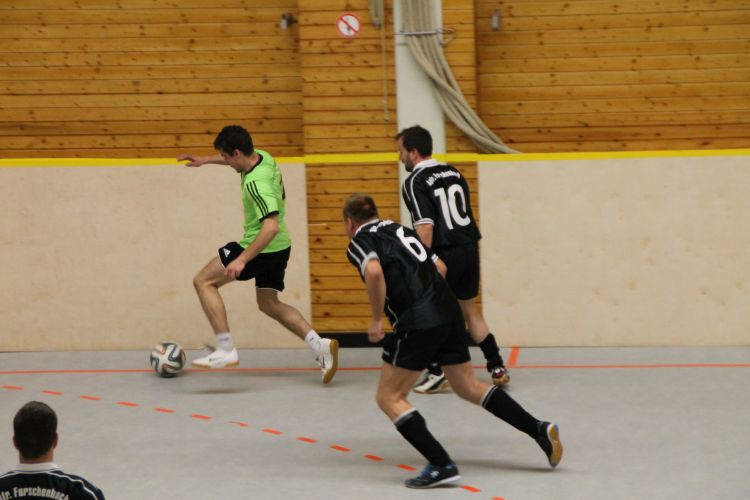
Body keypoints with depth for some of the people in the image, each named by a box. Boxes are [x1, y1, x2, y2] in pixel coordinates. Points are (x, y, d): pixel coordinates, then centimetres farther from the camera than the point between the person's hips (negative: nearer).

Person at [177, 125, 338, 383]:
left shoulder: (256, 183, -28)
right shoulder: (263, 157, -1)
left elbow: (271, 226, -37)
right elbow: (238, 159, 25)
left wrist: (242, 260, -37)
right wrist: (205, 160, 27)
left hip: (262, 248, -10)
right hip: (280, 247, 10)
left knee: (203, 281, -1)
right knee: (269, 304, 22)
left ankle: (226, 350, -6)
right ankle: (320, 345, 9)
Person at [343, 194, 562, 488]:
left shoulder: (358, 243, 1)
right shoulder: (399, 230, 23)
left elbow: (374, 271, -21)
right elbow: (440, 267, 23)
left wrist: (377, 320, -12)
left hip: (417, 323, -7)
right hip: (448, 311, 8)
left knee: (389, 397, 3)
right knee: (469, 387, 21)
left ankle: (441, 465, -6)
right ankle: (539, 430, 17)